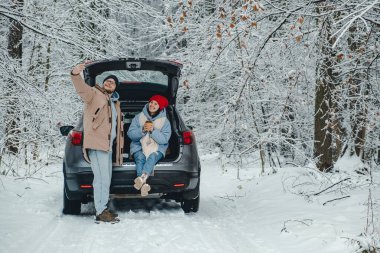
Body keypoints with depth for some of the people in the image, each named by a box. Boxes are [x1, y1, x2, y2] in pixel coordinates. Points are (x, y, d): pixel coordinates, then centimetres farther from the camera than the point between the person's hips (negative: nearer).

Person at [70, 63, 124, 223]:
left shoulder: (114, 103, 24)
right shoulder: (94, 93, 0)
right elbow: (81, 89, -22)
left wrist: (118, 145, 22)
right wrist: (76, 74, -43)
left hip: (107, 145, 9)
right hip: (96, 143, -9)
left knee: (105, 179, 14)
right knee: (102, 178, -15)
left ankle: (103, 209, 22)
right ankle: (101, 212, -15)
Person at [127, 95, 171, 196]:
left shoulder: (165, 121, 5)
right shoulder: (139, 117, 9)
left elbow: (164, 139, -7)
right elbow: (130, 134, 1)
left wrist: (153, 130, -19)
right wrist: (142, 130, -16)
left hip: (157, 149, -1)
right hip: (139, 147, 1)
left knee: (152, 158, -34)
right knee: (140, 158, -32)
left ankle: (142, 178, -59)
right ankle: (143, 184, -52)